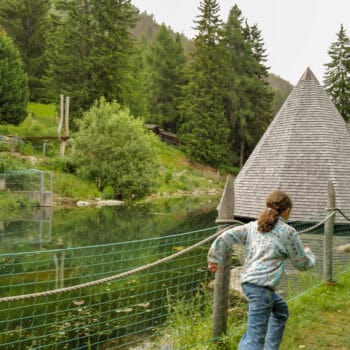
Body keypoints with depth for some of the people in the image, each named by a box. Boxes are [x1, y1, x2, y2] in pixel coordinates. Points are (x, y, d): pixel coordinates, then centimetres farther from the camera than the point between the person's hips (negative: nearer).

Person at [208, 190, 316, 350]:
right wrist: (309, 254, 28)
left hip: (248, 281, 8)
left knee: (281, 310, 31)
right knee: (255, 337, -11)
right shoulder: (288, 232, -2)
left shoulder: (253, 226, 11)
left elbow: (226, 237, 0)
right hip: (262, 286, -8)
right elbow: (302, 264, 7)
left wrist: (214, 258, 8)